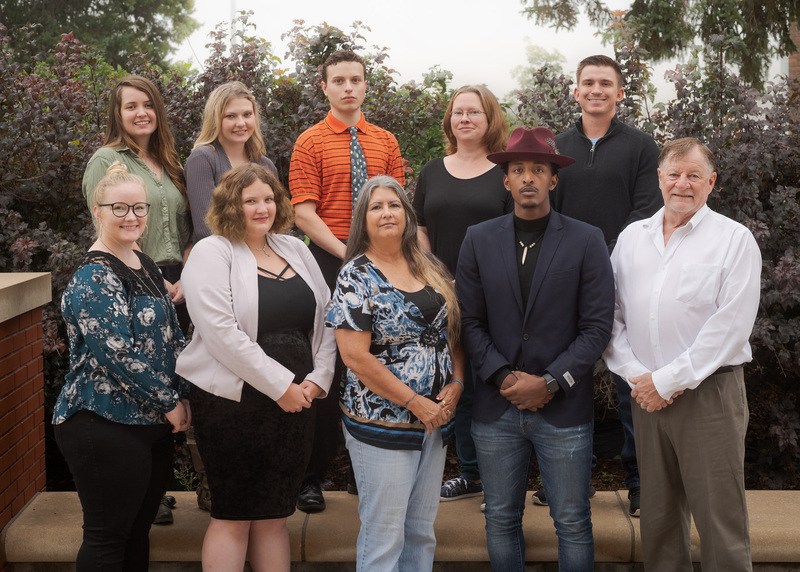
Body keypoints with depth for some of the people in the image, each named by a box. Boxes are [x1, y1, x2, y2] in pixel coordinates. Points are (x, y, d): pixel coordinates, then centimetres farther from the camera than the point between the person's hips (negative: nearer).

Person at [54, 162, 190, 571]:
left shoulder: (145, 266, 12)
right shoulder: (93, 277, -15)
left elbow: (172, 339, 16)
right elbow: (118, 355, -23)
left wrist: (183, 396, 5)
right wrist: (169, 403, -14)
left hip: (153, 427, 9)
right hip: (105, 427, -8)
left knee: (138, 534, 16)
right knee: (108, 539, 2)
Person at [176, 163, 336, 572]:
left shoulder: (295, 249, 13)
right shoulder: (212, 253, -6)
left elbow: (326, 317, 13)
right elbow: (222, 333, -16)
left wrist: (316, 378, -1)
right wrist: (280, 386, -15)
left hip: (294, 400, 5)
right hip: (232, 401, -5)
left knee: (274, 515, 12)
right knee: (232, 516, 3)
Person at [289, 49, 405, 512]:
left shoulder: (386, 142, 14)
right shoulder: (310, 143, 3)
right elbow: (304, 213, -5)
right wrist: (346, 252, -14)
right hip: (329, 262, -3)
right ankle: (313, 477, 8)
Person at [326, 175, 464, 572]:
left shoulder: (430, 269, 8)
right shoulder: (356, 277, -10)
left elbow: (453, 333, 14)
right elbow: (355, 357, -16)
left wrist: (456, 384, -3)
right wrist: (414, 402, -15)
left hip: (436, 420, 6)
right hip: (382, 426, -6)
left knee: (421, 532, 16)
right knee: (384, 537, 3)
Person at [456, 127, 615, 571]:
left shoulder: (587, 241, -1)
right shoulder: (479, 240, 5)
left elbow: (597, 327, -5)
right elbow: (470, 321, 3)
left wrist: (550, 383, -13)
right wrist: (504, 377, -10)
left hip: (565, 410, -2)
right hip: (496, 408, 2)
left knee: (573, 524, 7)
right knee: (502, 520, 12)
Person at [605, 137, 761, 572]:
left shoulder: (734, 240, -3)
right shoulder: (631, 237, 11)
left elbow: (730, 326, -12)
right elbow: (611, 315, 9)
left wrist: (668, 381, -13)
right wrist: (636, 376, -5)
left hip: (710, 393, -4)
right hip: (647, 393, 4)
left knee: (718, 516, -1)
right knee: (657, 513, 13)